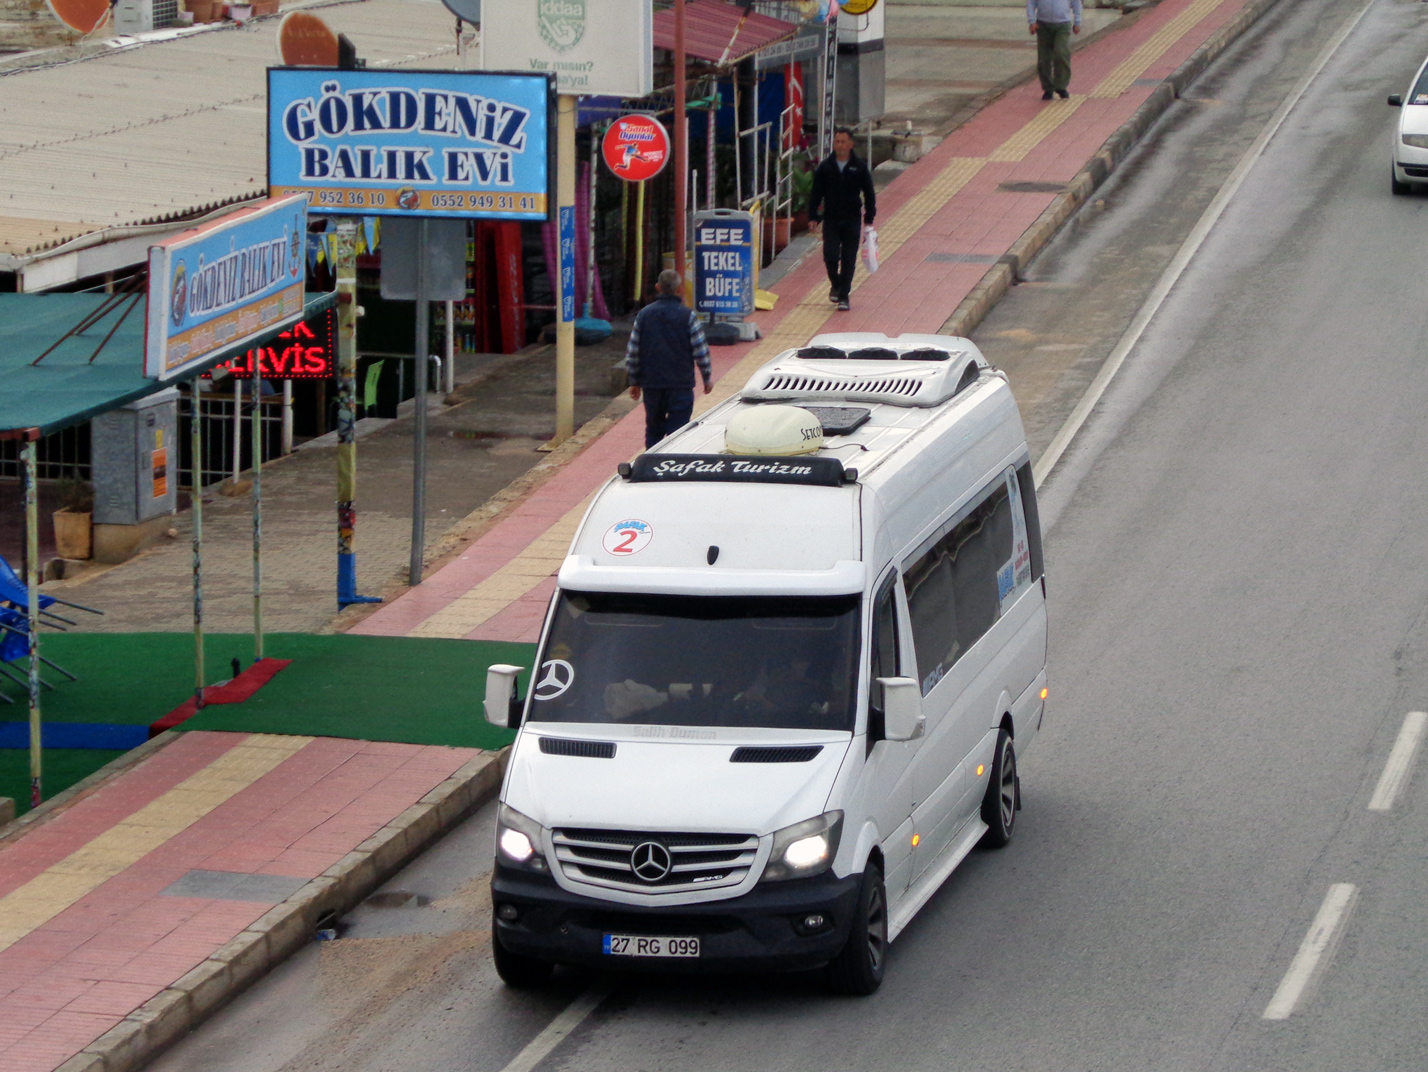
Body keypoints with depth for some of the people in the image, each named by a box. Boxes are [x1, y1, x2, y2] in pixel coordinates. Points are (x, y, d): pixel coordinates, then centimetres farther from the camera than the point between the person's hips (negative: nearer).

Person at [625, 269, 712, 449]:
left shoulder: (644, 314, 2)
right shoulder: (688, 316, -8)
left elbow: (632, 352, 5)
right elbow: (701, 351, -6)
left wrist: (634, 381, 14)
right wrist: (706, 378, 8)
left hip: (651, 384, 3)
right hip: (681, 385, -3)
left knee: (654, 429, 16)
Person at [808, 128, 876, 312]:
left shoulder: (860, 167, -1)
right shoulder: (825, 167, 0)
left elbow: (869, 194, 5)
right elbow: (816, 194, 5)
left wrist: (869, 219, 2)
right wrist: (813, 217, -2)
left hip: (852, 221, -1)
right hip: (831, 220, 1)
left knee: (848, 260, 0)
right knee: (830, 256, -6)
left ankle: (844, 295, 9)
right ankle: (836, 284, 22)